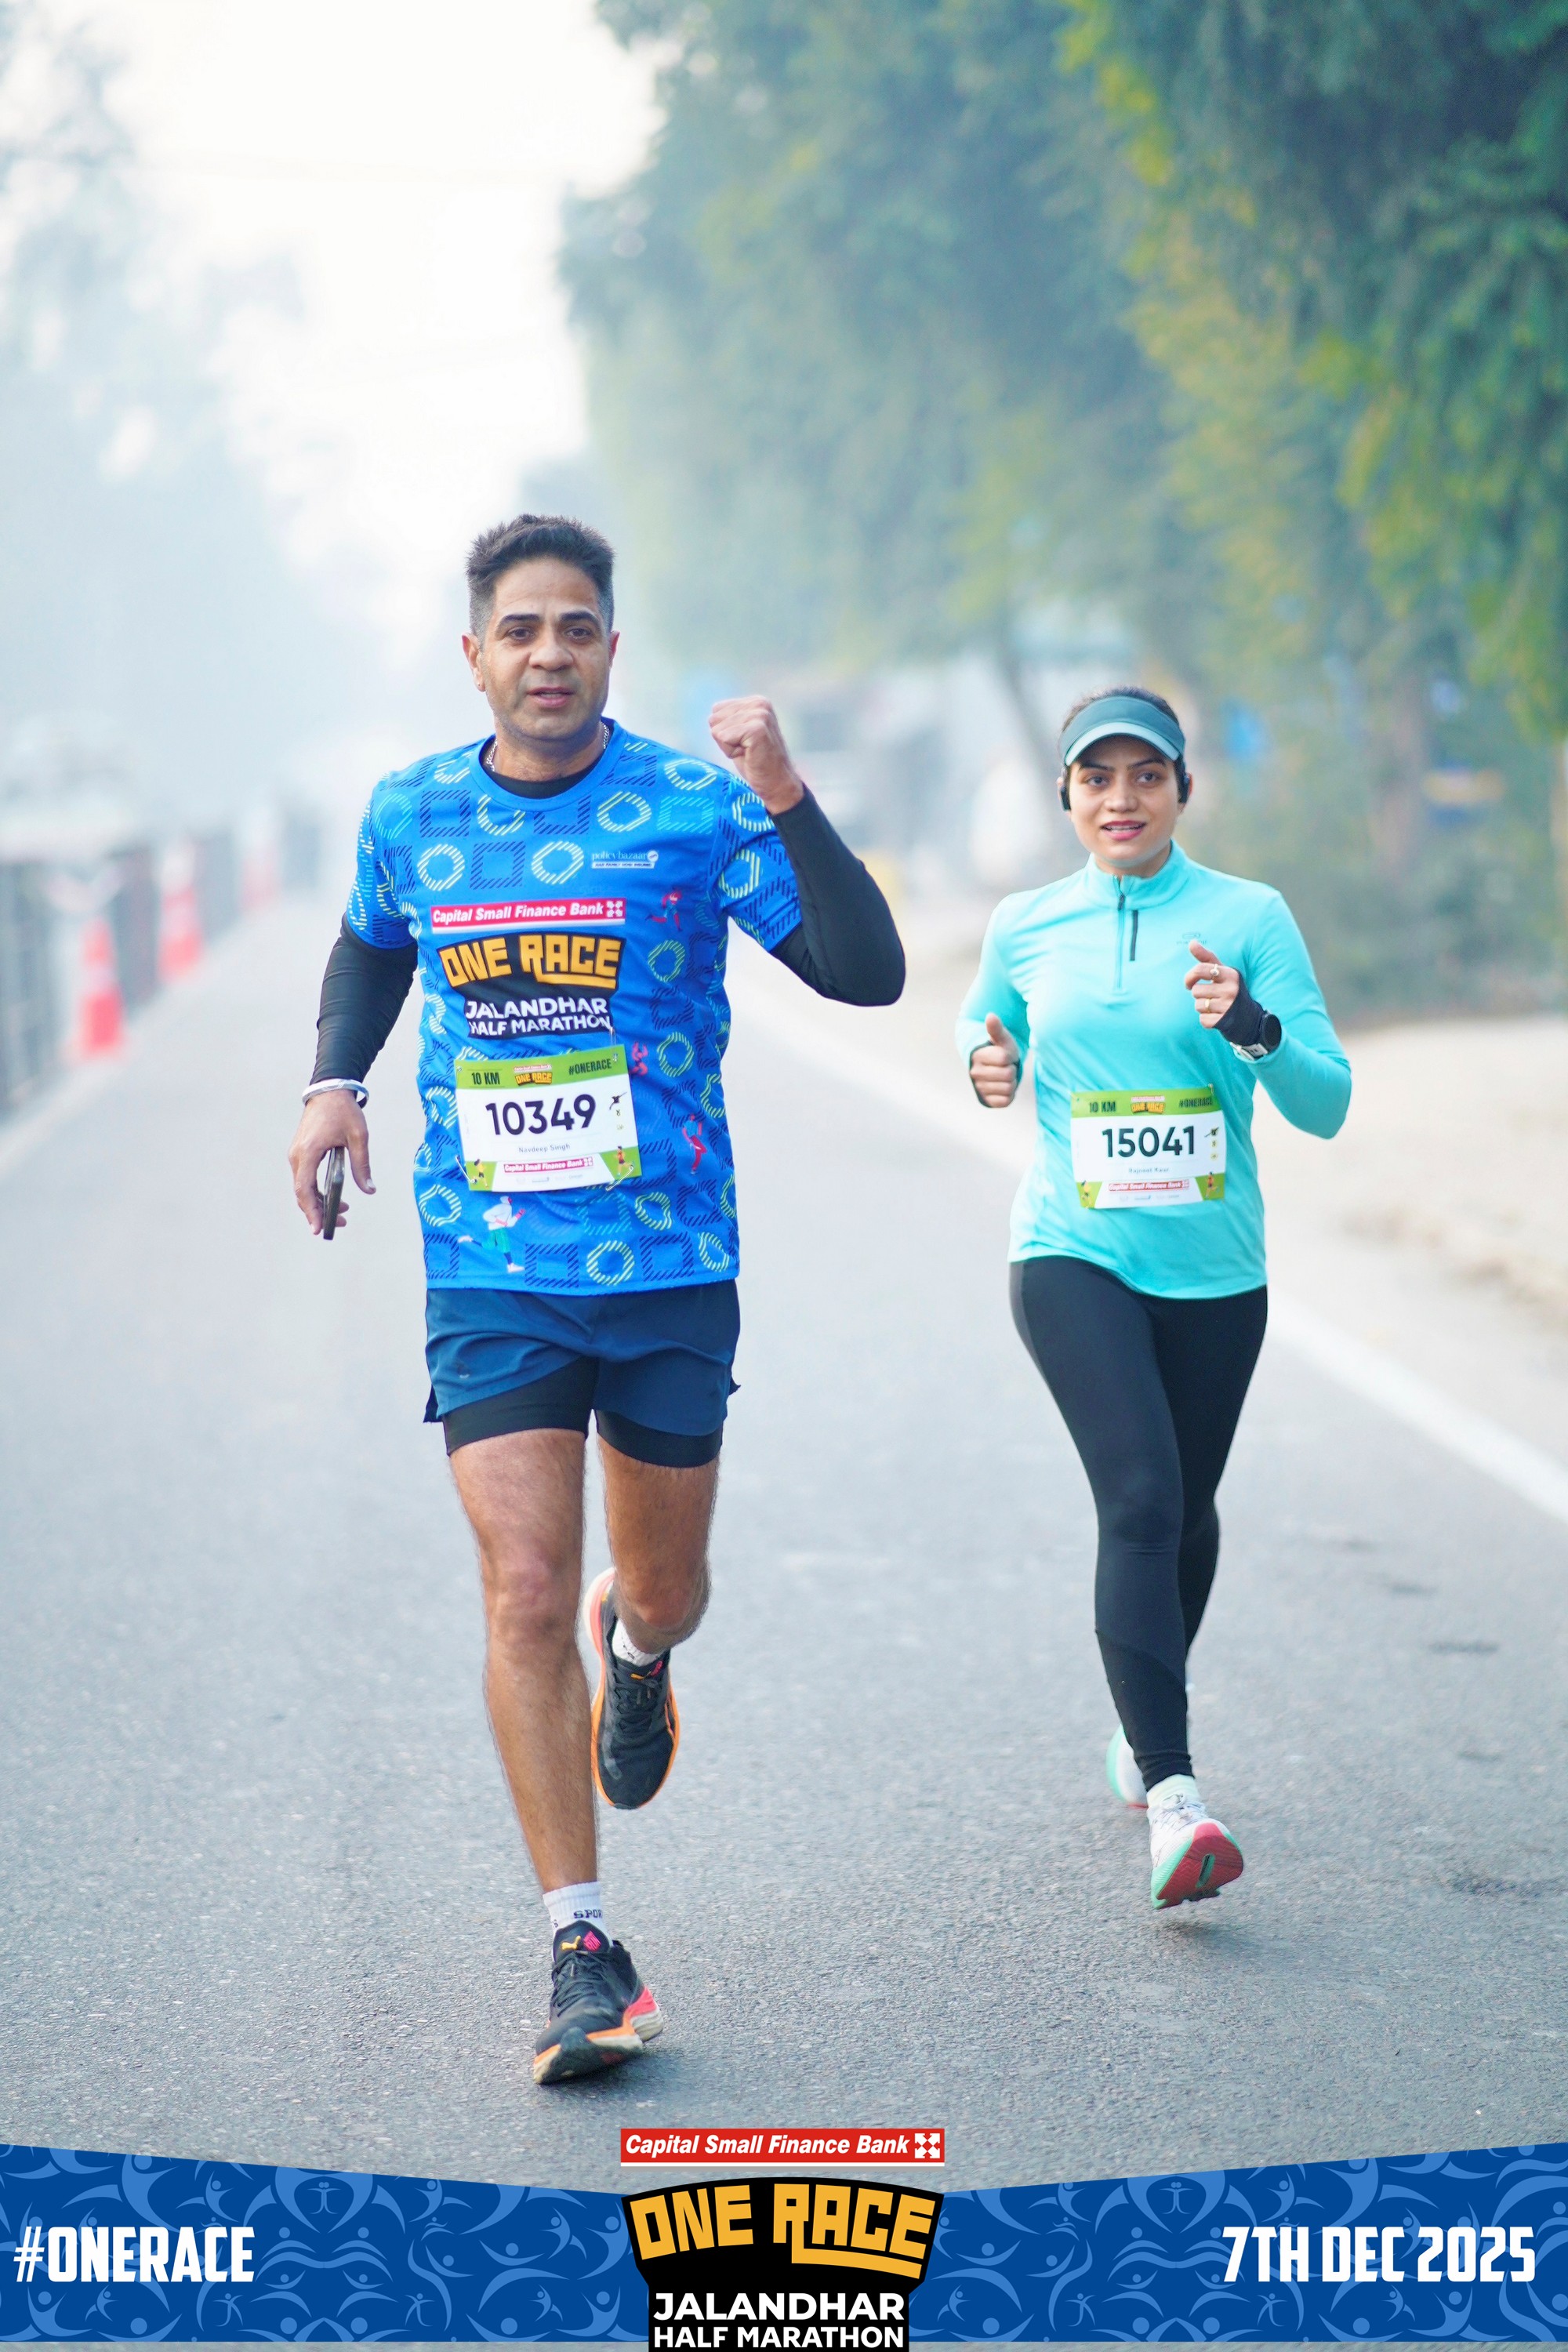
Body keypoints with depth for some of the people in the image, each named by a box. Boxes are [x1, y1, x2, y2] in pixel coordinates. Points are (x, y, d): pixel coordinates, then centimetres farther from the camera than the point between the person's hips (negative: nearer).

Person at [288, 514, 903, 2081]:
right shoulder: (410, 817, 3)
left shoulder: (694, 808, -7)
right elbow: (371, 947, 25)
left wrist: (786, 801, -27)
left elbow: (866, 973, -15)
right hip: (490, 1269, 1)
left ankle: (635, 1653, 52)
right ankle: (581, 1949, -6)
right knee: (525, 1595, -11)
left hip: (672, 1266, -1)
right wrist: (334, 1083, 8)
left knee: (662, 1587, 12)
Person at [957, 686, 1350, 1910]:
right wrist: (986, 1056, 2)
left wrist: (1253, 1025, -23)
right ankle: (1171, 1796, -27)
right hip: (1074, 1256, -2)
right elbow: (986, 1017, 24)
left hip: (1213, 1268, 2)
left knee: (1186, 1507, 17)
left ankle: (1146, 1721, 46)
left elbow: (1327, 1102, -5)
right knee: (1140, 1496, -21)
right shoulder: (1026, 927, 2)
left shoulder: (1250, 917, -3)